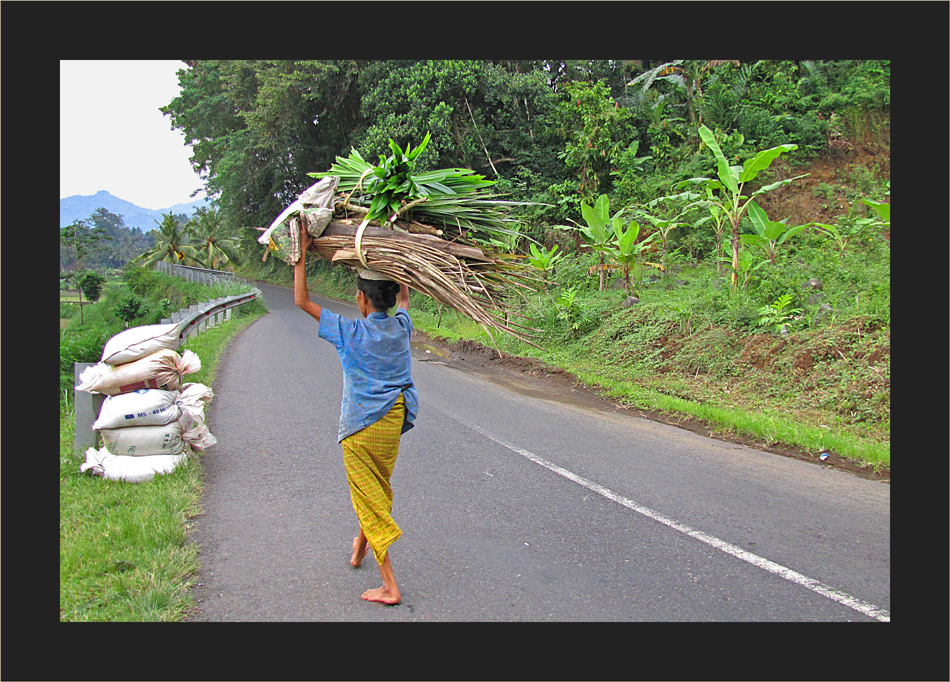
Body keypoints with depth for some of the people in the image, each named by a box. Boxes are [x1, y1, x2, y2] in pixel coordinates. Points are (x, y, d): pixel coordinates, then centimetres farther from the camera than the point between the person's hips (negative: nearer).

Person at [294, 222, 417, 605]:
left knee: (369, 499, 3)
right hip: (393, 421, 6)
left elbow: (301, 301, -11)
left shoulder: (351, 333, -16)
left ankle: (389, 586, 5)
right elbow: (404, 296, 22)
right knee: (378, 488, 25)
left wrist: (301, 254, -5)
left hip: (361, 427, -6)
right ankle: (360, 548, 47)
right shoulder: (401, 328, -2)